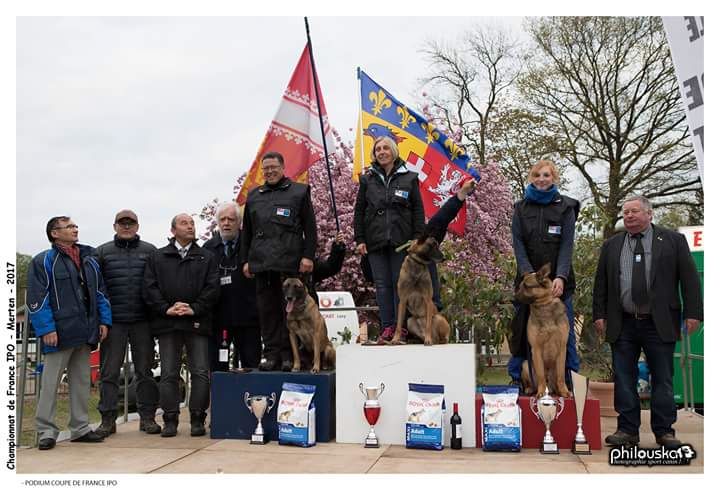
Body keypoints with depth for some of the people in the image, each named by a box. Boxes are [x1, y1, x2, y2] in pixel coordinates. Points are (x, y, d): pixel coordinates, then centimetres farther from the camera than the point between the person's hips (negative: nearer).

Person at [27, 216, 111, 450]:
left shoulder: (89, 260, 16)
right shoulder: (43, 261, -2)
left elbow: (100, 292, 18)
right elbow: (36, 298, -9)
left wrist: (104, 321, 8)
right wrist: (46, 328, -16)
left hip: (85, 333, 6)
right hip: (59, 333, -6)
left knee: (82, 381, 11)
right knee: (51, 382, -1)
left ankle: (80, 428, 20)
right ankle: (46, 431, 7)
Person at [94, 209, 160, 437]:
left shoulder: (150, 251, 8)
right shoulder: (102, 252, 8)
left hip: (142, 322, 0)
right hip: (113, 321, 0)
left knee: (145, 371, 7)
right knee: (109, 372, 3)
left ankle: (147, 416, 14)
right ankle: (108, 419, 11)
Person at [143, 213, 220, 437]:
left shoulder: (207, 257, 12)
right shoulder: (157, 257, 13)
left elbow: (212, 287, 2)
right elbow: (149, 287, 4)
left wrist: (194, 308, -10)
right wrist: (166, 308, -9)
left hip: (197, 322, 0)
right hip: (167, 322, 1)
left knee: (200, 372, -2)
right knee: (168, 374, 3)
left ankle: (198, 419, 7)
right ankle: (170, 420, 10)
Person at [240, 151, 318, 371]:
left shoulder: (299, 191, 9)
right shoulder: (254, 196, 20)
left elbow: (310, 227, 4)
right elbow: (246, 231, 21)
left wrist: (308, 255, -5)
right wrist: (245, 260, 13)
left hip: (290, 261, -3)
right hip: (261, 262, 3)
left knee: (290, 308, -3)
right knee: (267, 309, 2)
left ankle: (288, 354, 3)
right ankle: (271, 353, 7)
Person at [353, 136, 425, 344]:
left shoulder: (409, 178, 7)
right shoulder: (367, 179, 11)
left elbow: (418, 210, 5)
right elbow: (359, 211, 10)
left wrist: (418, 238, -5)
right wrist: (359, 239, 2)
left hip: (401, 240, -2)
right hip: (375, 241, 2)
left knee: (400, 283, -1)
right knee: (382, 285, 1)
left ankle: (402, 327, 5)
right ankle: (387, 327, 5)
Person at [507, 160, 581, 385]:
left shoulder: (566, 207, 5)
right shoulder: (521, 207, 10)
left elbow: (567, 244, -4)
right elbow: (517, 243, 0)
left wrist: (560, 277, -17)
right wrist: (528, 273, -15)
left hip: (558, 280, -1)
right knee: (524, 329, 0)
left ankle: (565, 382, 6)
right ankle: (518, 380, 8)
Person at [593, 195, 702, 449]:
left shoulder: (673, 240, 5)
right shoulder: (611, 245, 12)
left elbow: (689, 278, 1)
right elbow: (601, 283, 11)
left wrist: (693, 312, -7)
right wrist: (599, 314, 4)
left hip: (660, 324, -2)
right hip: (622, 324, 2)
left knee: (663, 379, 4)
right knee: (624, 379, 4)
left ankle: (664, 431, 14)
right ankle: (627, 430, 13)